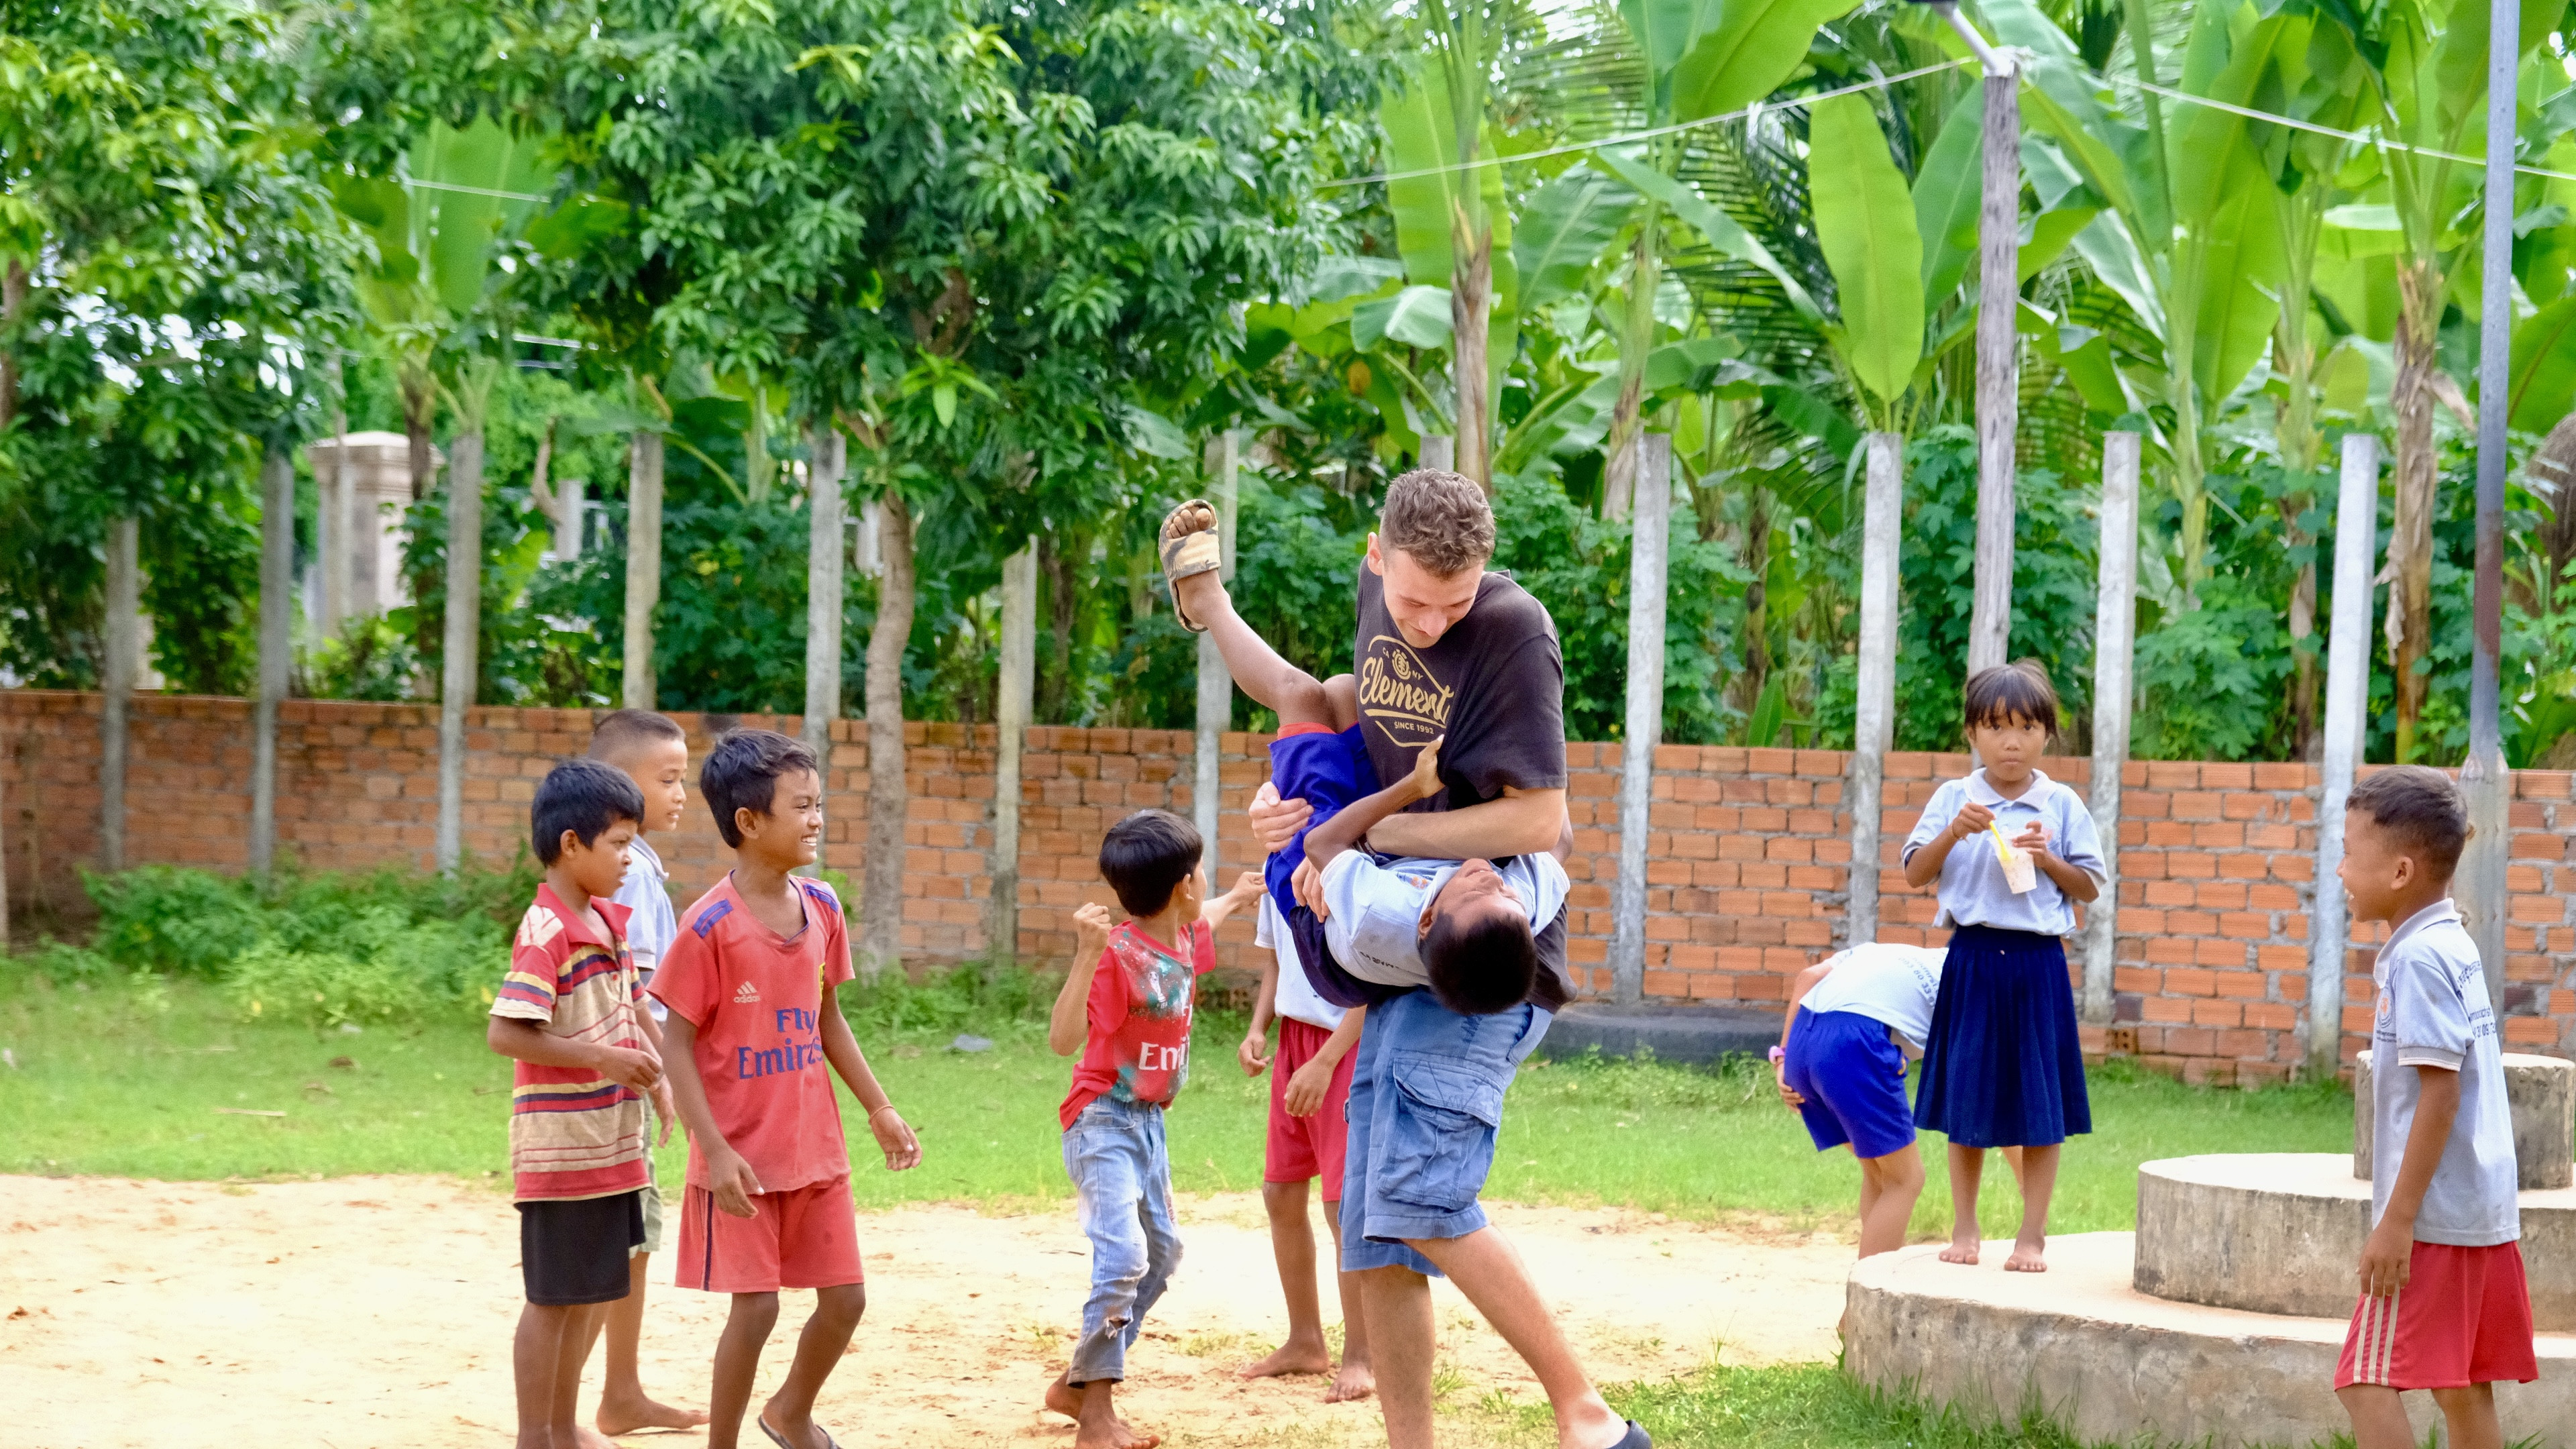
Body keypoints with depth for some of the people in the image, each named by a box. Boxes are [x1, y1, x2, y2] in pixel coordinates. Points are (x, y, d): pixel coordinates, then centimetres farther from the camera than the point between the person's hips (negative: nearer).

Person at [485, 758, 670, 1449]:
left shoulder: (609, 921, 9)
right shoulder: (547, 932, -17)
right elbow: (505, 1033, -23)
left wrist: (647, 1061, 5)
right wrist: (603, 1057, -24)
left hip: (608, 1144, 8)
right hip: (560, 1148, -8)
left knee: (590, 1292, 16)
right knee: (554, 1298, 0)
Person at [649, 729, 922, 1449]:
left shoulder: (821, 907, 2)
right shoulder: (710, 925, -16)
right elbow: (679, 1045, -13)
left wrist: (878, 1108, 13)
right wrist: (714, 1151, -19)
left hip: (815, 1146, 6)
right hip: (742, 1157, -6)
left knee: (844, 1297, 10)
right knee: (755, 1306, -4)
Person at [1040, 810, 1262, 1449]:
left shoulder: (1183, 936, 2)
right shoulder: (1119, 956, -24)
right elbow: (1063, 1038, -34)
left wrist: (1237, 898, 47)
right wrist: (1086, 955, -44)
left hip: (1149, 1123, 10)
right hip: (1104, 1122, -10)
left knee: (1161, 1252, 18)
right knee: (1124, 1254, -22)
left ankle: (1077, 1384, 28)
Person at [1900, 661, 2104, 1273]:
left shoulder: (2062, 806, 3)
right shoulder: (1954, 798, 3)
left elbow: (2090, 887, 6)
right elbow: (1914, 874, 0)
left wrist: (2047, 859, -11)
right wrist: (1953, 832, -14)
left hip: (2038, 963, 0)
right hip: (1973, 960, 0)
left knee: (2040, 1106, 2)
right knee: (1967, 1103, 6)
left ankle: (2033, 1234, 10)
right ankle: (1964, 1228, 18)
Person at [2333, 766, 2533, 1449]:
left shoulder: (2418, 958, -15)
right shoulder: (2455, 947, 14)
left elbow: (2440, 1090, -20)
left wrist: (2398, 1218, -19)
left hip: (2433, 1217, -10)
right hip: (2484, 1213, 10)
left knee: (2367, 1381, -9)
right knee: (2463, 1390, 12)